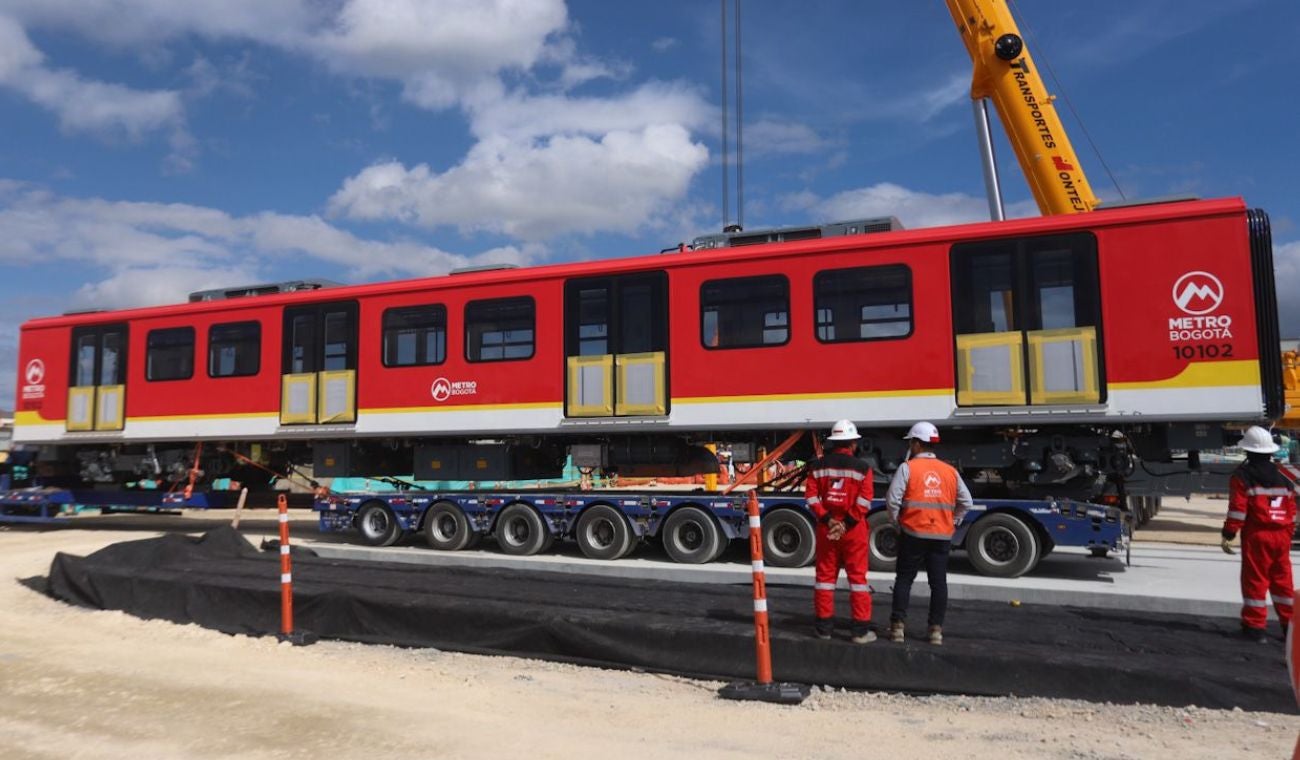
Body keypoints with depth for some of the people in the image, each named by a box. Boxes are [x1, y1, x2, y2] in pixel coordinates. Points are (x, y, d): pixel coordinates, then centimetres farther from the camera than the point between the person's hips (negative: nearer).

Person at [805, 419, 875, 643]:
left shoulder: (818, 466, 3)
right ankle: (860, 630, 7)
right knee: (857, 577, 5)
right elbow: (864, 502, -13)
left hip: (826, 528, 3)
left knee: (825, 575, 11)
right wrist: (847, 524, -13)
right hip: (854, 531, -2)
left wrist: (828, 520, -7)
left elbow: (811, 496, -3)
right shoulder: (862, 468, -6)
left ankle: (824, 626, 16)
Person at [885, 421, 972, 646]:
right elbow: (966, 502, 10)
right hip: (942, 535, 3)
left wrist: (896, 523, 0)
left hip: (913, 534, -3)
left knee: (904, 579, 7)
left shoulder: (907, 468, -7)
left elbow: (892, 499, -13)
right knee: (938, 582, 9)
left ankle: (897, 627, 6)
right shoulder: (950, 471, 7)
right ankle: (936, 629, 12)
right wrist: (953, 523, 17)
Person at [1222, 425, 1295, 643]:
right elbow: (1291, 510, 15)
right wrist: (1287, 535, 22)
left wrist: (1227, 535, -9)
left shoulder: (1243, 476, -8)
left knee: (1255, 580, 0)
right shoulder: (1283, 477, 12)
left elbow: (1237, 509, -13)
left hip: (1256, 536, -6)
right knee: (1282, 580, 14)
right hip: (1281, 536, 6)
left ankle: (1255, 625, 2)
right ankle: (1290, 623, 19)